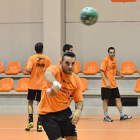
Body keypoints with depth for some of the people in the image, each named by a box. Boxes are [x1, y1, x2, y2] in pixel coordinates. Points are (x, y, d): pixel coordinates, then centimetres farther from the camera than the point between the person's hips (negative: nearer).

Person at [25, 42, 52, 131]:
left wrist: (32, 71, 4)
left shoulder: (32, 58, -5)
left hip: (33, 84, -1)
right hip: (42, 84, 1)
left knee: (30, 102, 11)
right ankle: (39, 124, 0)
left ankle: (31, 122, -2)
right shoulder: (47, 59, 1)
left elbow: (28, 69, -18)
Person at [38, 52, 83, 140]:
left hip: (64, 111, 5)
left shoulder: (76, 80, -1)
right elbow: (48, 74, -42)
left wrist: (78, 110, -20)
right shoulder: (55, 70, -16)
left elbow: (79, 100, 4)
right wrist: (56, 84, -66)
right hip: (48, 113, -5)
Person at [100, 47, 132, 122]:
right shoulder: (105, 60, -11)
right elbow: (102, 71, -16)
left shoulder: (114, 60, 12)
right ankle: (106, 116, 7)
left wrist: (120, 75, 2)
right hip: (106, 85, -7)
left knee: (118, 99, 7)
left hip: (114, 84, 7)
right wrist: (106, 82, -22)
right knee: (105, 100, -1)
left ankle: (122, 115, 13)